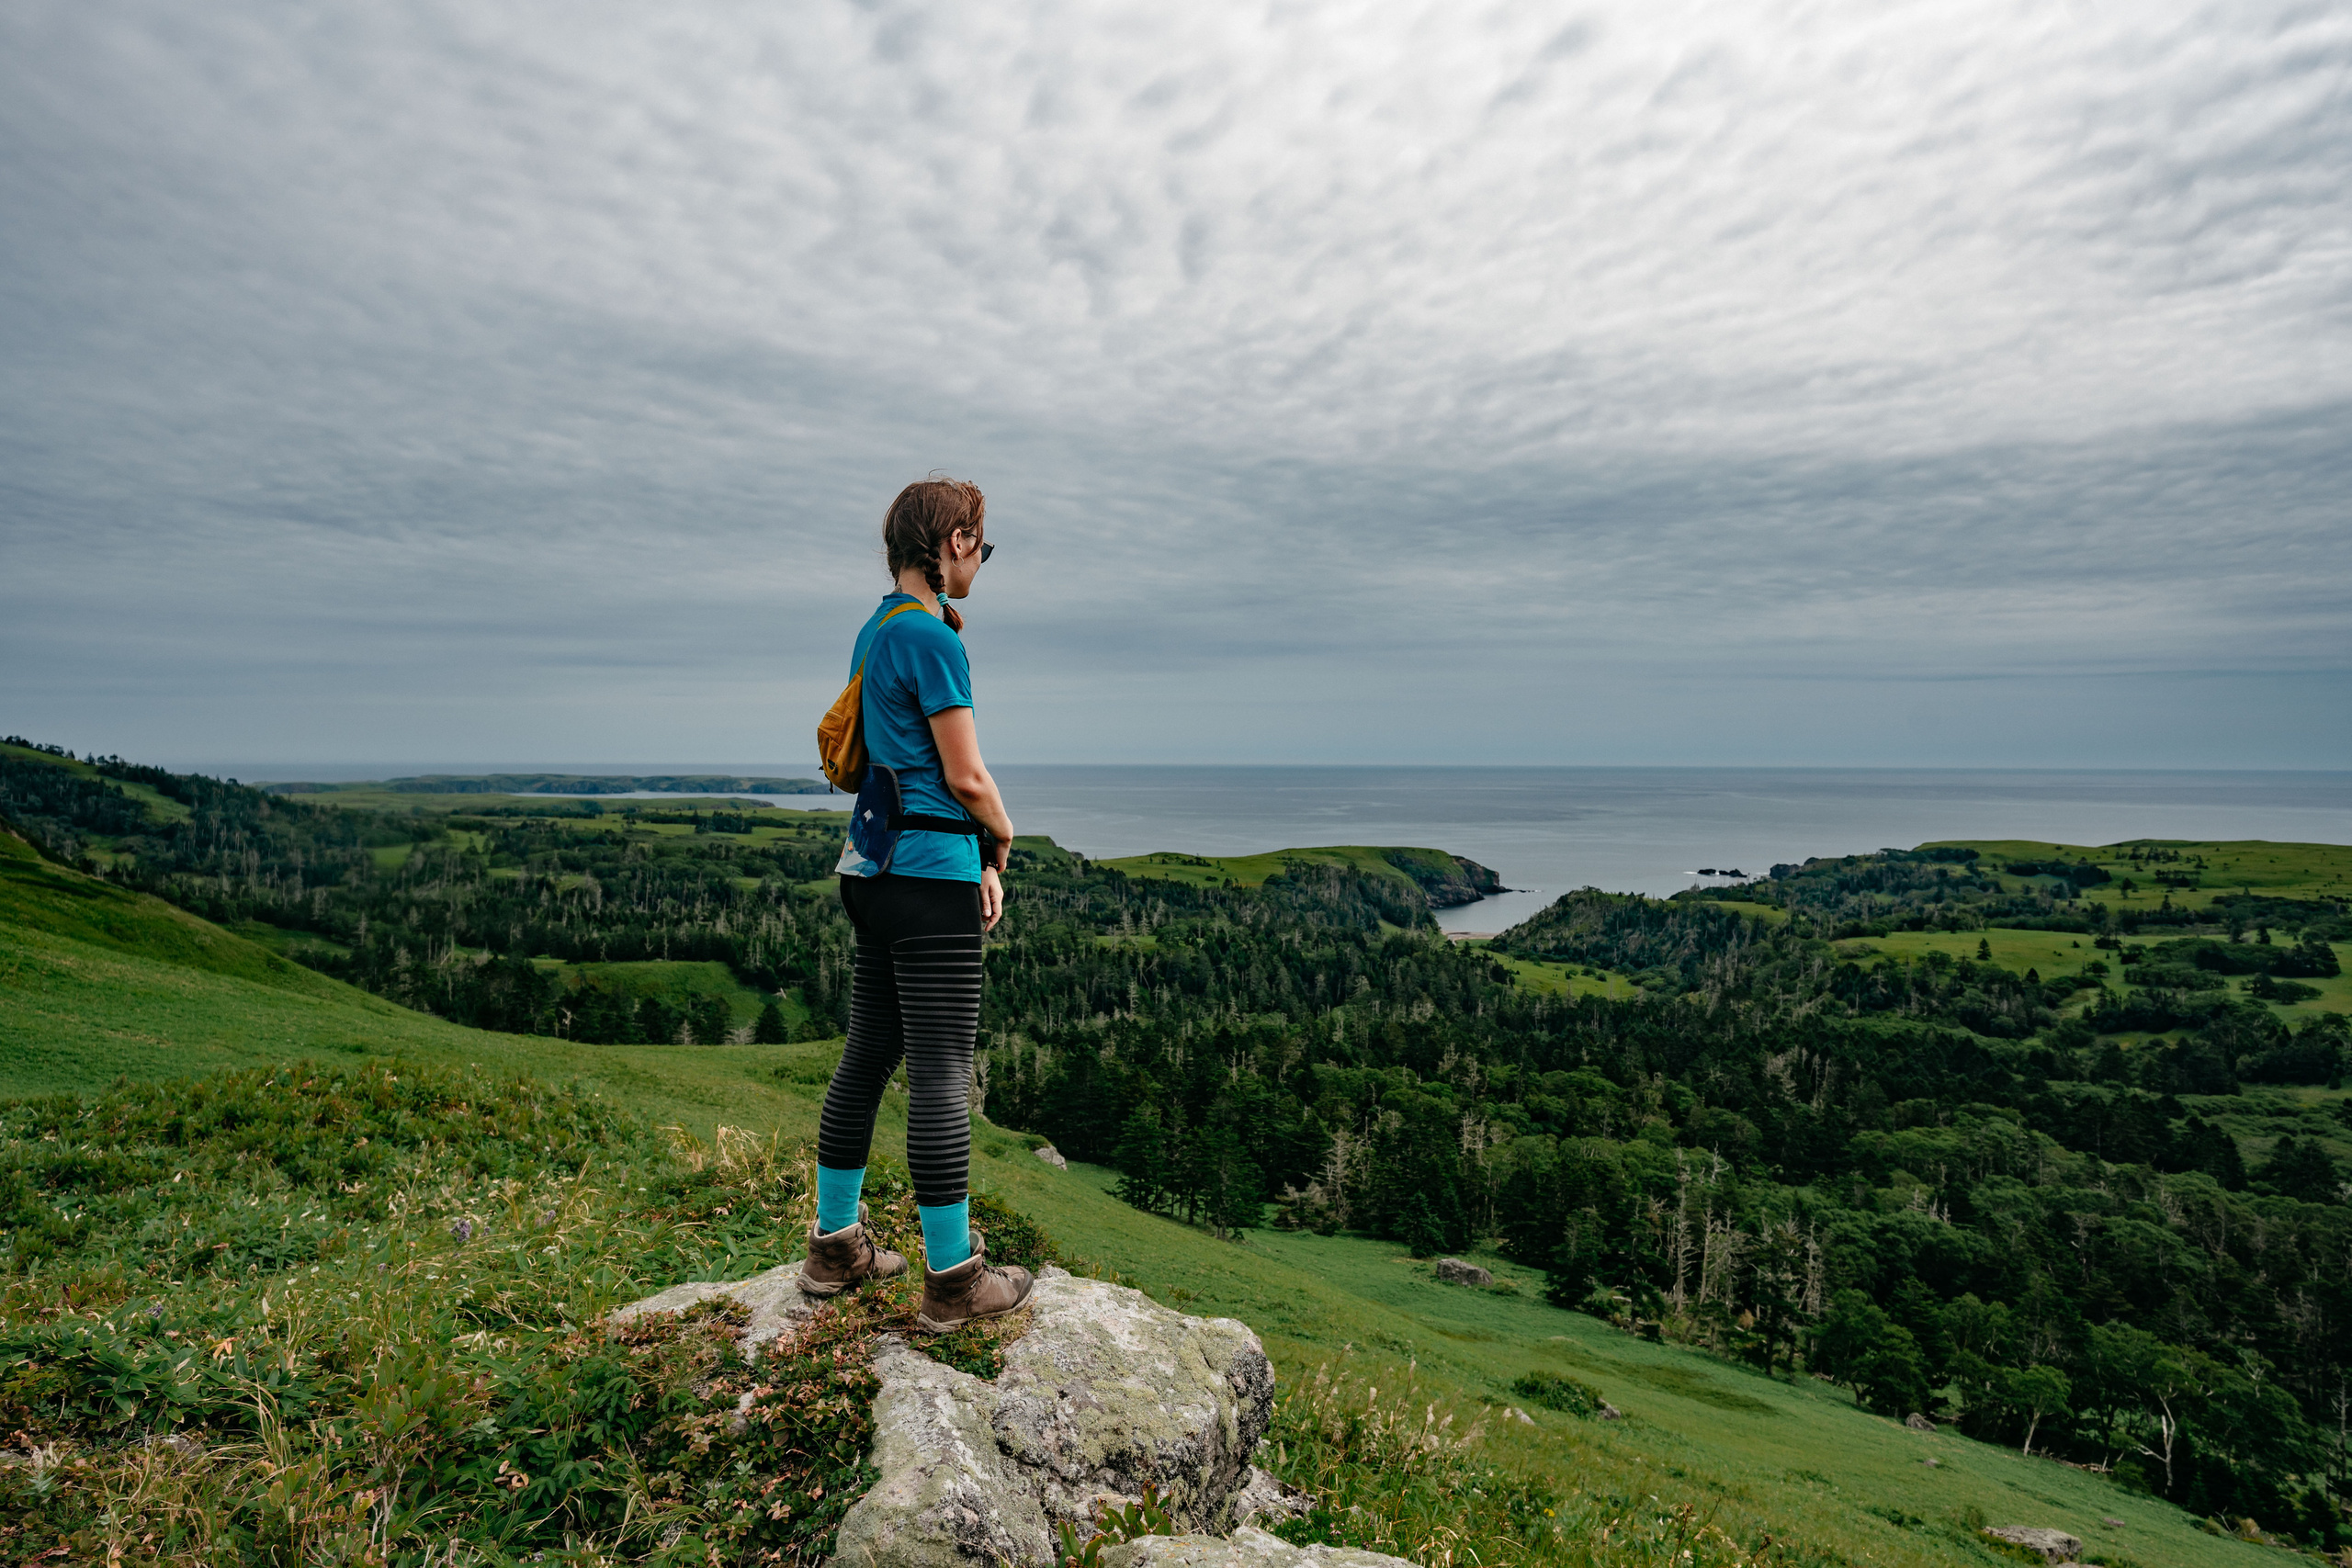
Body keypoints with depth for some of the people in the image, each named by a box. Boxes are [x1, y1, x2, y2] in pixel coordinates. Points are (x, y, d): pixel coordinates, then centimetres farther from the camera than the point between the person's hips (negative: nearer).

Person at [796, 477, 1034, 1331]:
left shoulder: (875, 631, 16)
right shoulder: (932, 637, -13)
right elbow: (966, 777, -15)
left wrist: (980, 862, 16)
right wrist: (1004, 838, 5)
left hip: (873, 868, 9)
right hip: (932, 876, -9)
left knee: (868, 1055, 15)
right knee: (943, 1070, -3)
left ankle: (836, 1245, 27)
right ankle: (952, 1277, 7)